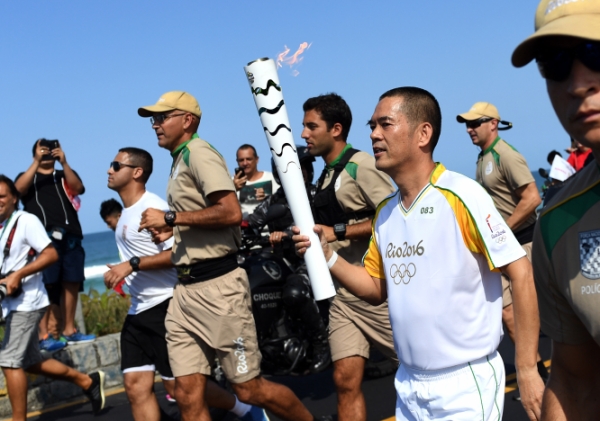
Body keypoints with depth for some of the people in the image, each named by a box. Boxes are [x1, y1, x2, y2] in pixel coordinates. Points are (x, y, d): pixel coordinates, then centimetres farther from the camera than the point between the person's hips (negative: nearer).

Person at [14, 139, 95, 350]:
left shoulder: (64, 175, 21)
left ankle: (69, 330, 11)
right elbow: (18, 189, -5)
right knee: (45, 285, -10)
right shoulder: (27, 177, 19)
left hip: (70, 236, 3)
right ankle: (44, 334, -10)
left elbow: (78, 188, 0)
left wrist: (64, 163, -12)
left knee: (72, 283, 3)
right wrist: (37, 162, -10)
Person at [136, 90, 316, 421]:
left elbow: (231, 213, -23)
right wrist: (170, 229, 11)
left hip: (217, 285, -9)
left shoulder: (199, 153, -9)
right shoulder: (179, 161, 18)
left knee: (249, 389, 1)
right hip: (185, 288, 9)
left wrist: (170, 217, -16)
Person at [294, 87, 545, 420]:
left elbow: (521, 271, -15)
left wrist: (528, 370, -16)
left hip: (466, 382, -7)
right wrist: (327, 255, -4)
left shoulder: (461, 195, -16)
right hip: (409, 383, 7)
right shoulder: (385, 212, 5)